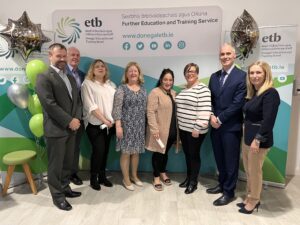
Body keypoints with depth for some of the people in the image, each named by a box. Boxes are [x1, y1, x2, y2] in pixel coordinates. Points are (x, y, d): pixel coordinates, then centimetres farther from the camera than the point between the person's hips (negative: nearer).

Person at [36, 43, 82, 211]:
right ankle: (58, 195, 21)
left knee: (68, 162, 17)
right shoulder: (44, 77, -9)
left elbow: (77, 100, 12)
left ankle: (65, 188, 34)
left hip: (72, 128, 7)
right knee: (56, 164, 6)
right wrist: (69, 121, -17)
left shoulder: (71, 78, 15)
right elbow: (50, 104, -18)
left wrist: (77, 118, -5)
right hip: (55, 129, -7)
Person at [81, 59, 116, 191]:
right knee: (98, 150, -8)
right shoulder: (87, 84, -3)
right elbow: (91, 106, -11)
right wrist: (104, 120, -14)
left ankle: (102, 176, 24)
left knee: (105, 150, 9)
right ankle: (93, 178, 11)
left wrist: (113, 120, -2)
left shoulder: (111, 85, 13)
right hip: (95, 124, -5)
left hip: (109, 124, 5)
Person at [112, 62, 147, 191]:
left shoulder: (142, 89, 10)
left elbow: (145, 107, 12)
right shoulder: (122, 89, -6)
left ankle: (134, 176, 31)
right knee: (126, 152, 3)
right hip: (126, 125, -5)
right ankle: (126, 179, 19)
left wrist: (146, 124, 10)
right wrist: (118, 126, -18)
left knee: (136, 151, 14)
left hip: (140, 126, 5)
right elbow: (117, 108, -12)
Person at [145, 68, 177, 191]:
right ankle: (156, 177, 21)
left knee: (165, 152, 19)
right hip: (159, 130, -6)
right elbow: (150, 112, -18)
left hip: (171, 130, 7)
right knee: (158, 152, 6)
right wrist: (154, 129, -23)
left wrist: (177, 128, 13)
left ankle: (163, 173, 37)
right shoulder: (155, 92, -12)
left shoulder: (173, 93, 12)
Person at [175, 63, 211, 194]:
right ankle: (188, 178, 33)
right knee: (187, 154, 17)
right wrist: (178, 125, 16)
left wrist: (197, 128, -21)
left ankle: (194, 182, 22)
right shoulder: (184, 89, 11)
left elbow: (204, 110, -19)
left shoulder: (202, 88, -13)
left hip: (195, 130, -7)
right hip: (183, 128, 7)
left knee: (194, 155, 6)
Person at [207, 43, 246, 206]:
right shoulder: (214, 76, 11)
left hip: (231, 126, -5)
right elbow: (210, 99, 9)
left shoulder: (242, 76, -8)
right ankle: (222, 184, 36)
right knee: (219, 158, 17)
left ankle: (229, 191, 23)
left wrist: (220, 119, -14)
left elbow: (238, 102, -15)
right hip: (215, 125, 6)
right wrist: (212, 116, -7)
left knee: (231, 160, 7)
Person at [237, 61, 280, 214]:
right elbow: (249, 116, 10)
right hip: (247, 137, 8)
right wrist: (247, 136, 6)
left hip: (259, 140, -8)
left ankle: (254, 201, 26)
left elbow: (268, 120, -22)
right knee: (248, 171, 17)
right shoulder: (252, 93, 11)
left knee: (255, 171, 6)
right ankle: (249, 198, 33)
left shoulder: (271, 93, -15)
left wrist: (257, 140, -23)